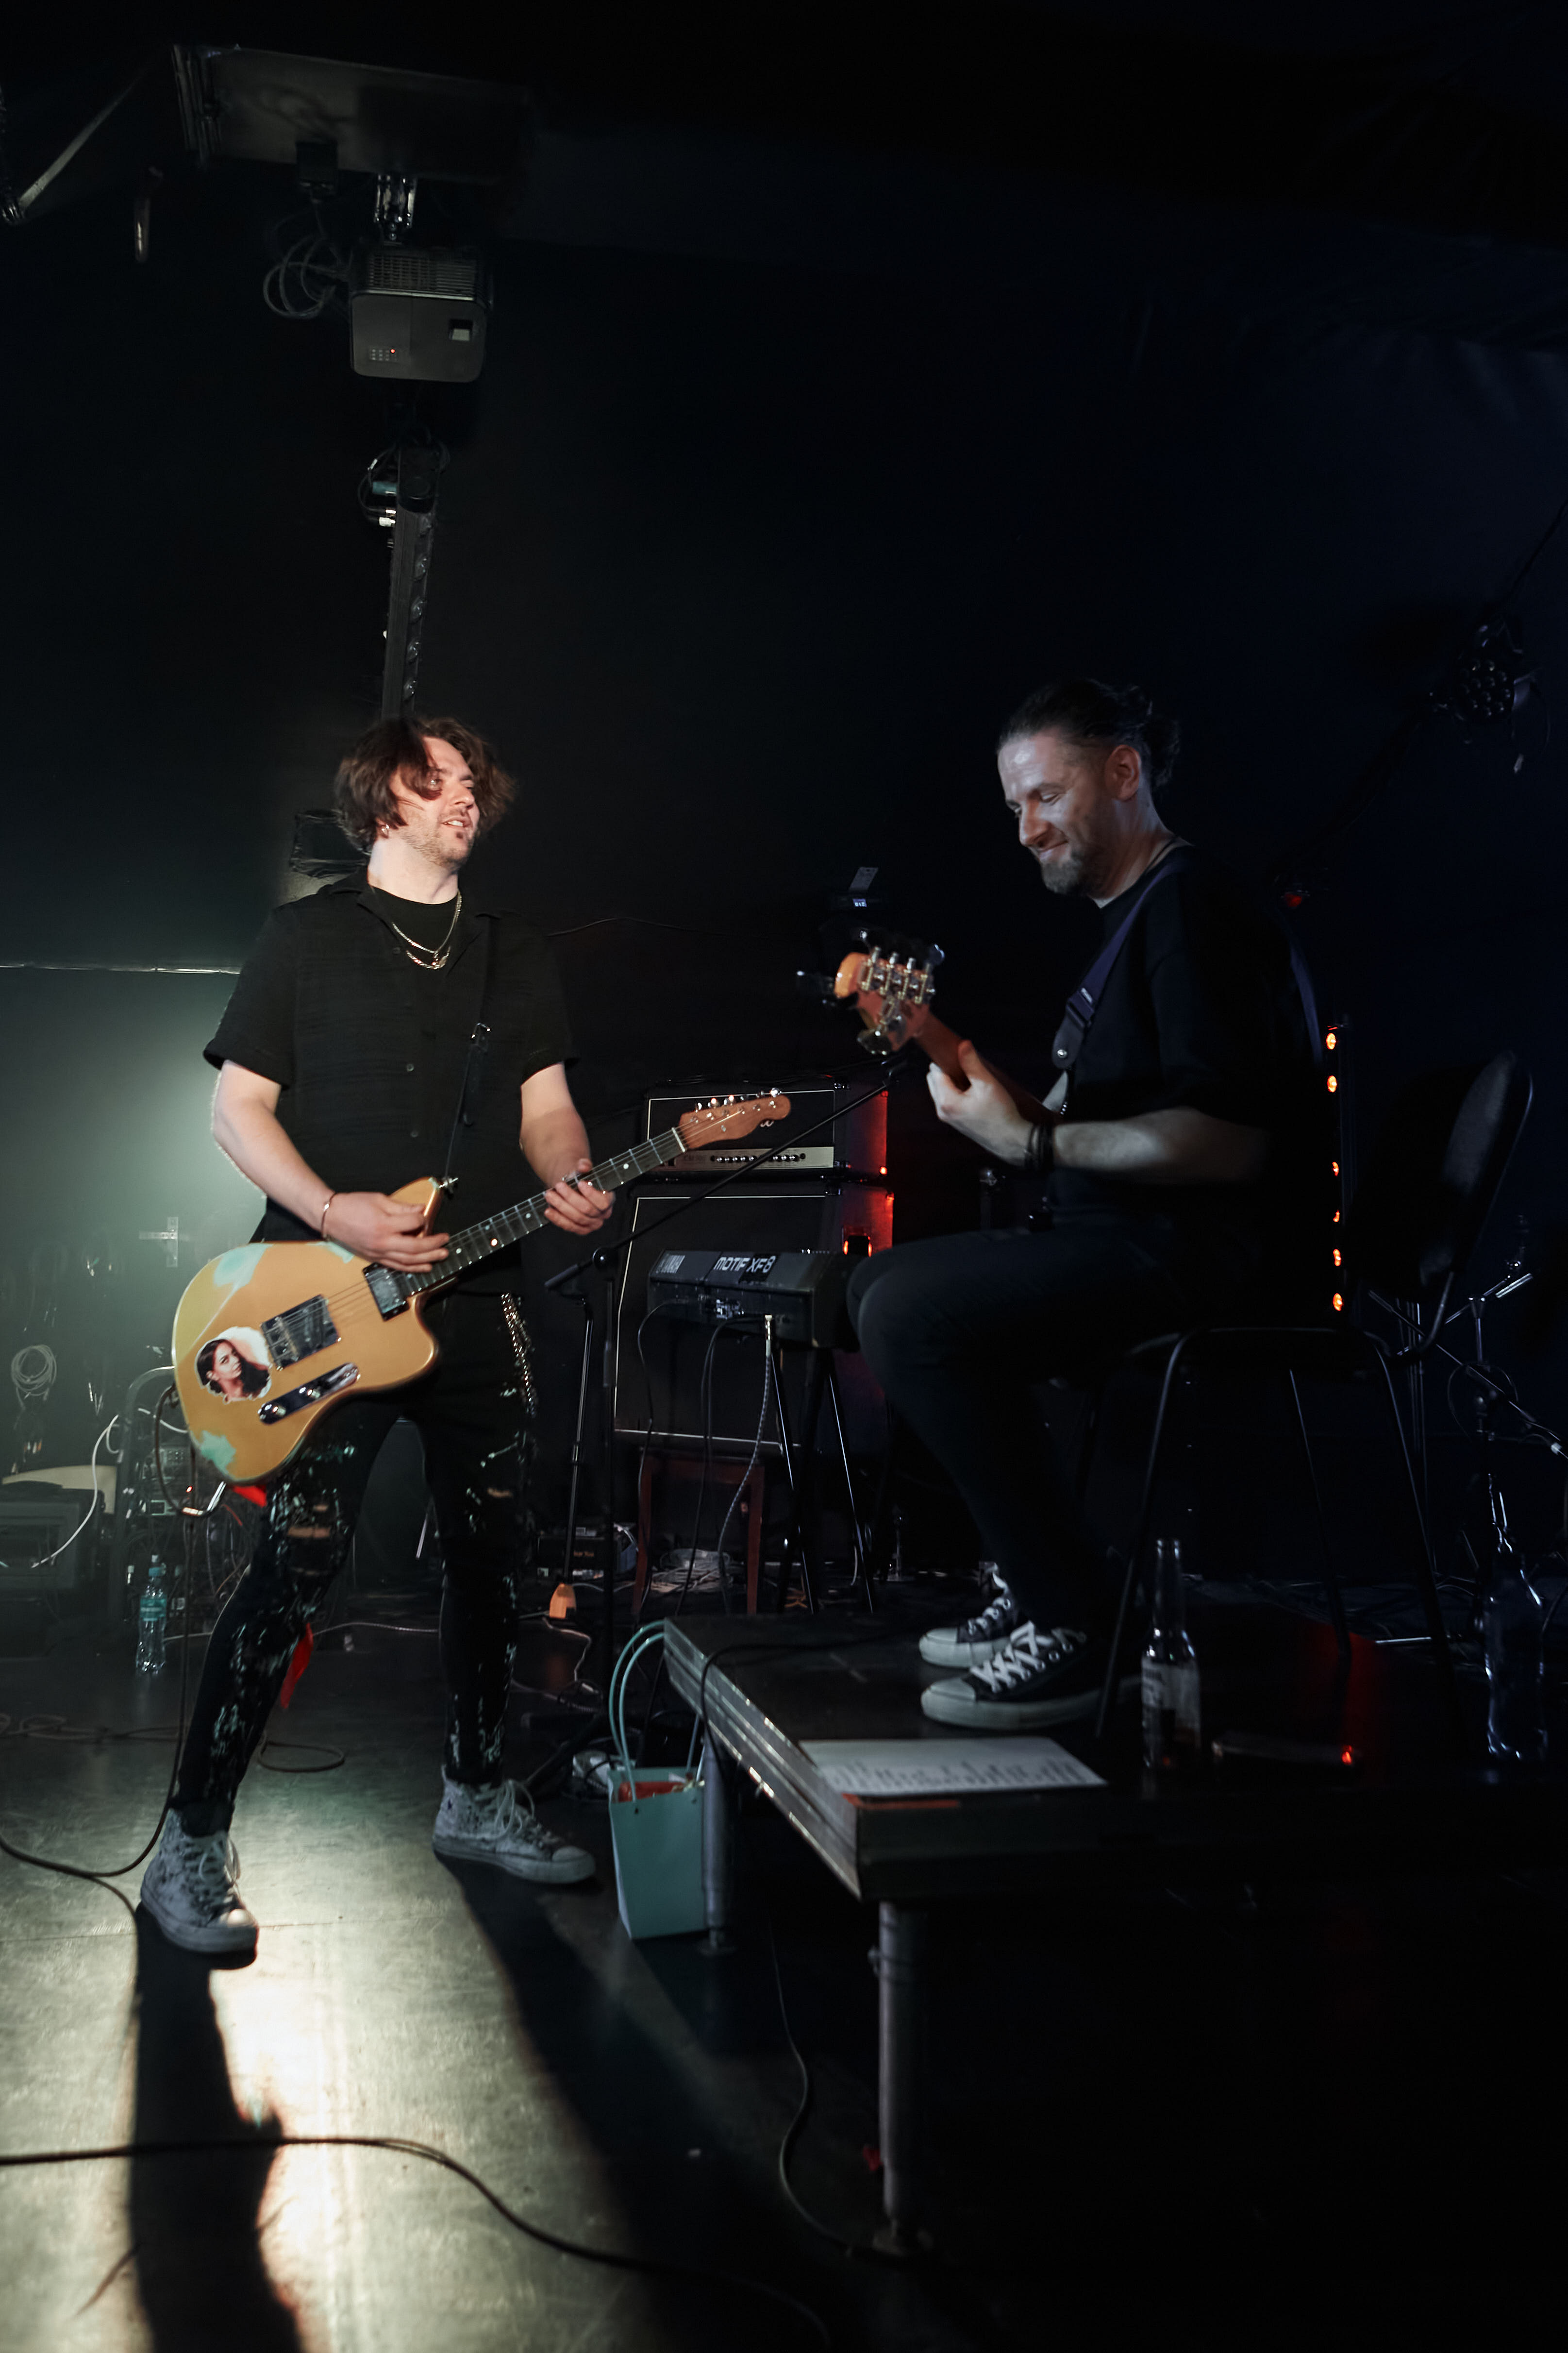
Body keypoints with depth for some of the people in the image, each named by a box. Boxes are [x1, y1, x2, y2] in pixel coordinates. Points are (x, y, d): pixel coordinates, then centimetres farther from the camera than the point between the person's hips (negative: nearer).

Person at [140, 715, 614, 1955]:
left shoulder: (516, 952, 15)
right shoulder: (308, 936, 2)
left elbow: (548, 1107, 14)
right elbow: (238, 1107, 0)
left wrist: (571, 1185, -9)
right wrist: (333, 1214, -15)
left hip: (474, 1298, 5)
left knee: (491, 1548, 10)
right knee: (302, 1558, -10)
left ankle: (477, 1795, 29)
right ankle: (194, 1844, 4)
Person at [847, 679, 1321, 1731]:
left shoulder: (1192, 908, -13)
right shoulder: (1137, 911, 21)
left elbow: (1230, 1142, -24)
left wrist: (1033, 1141, -20)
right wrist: (1004, 1099, 8)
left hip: (1209, 1257, -11)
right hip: (1146, 1240, 11)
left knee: (911, 1316, -24)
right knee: (885, 1280, 14)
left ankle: (1079, 1623, -14)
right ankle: (1032, 1580, 12)